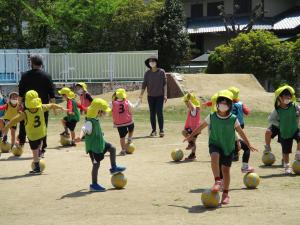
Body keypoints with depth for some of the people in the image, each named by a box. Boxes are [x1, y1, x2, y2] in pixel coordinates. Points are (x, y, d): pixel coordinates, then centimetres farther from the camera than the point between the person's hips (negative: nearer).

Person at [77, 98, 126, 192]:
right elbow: (84, 129, -45)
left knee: (112, 148, 16)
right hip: (93, 147, -9)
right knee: (96, 164, -3)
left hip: (100, 143, 9)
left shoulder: (95, 120, 4)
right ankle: (94, 185, 7)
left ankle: (114, 168, 32)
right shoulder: (89, 122, -26)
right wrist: (80, 137, -65)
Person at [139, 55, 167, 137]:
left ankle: (161, 130, -2)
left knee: (159, 113, -7)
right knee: (152, 114, 6)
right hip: (150, 96, 2)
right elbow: (144, 84, 5)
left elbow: (165, 84, -1)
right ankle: (153, 130, 13)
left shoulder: (161, 72, -2)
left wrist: (165, 95, -7)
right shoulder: (147, 73, 3)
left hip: (159, 96, -2)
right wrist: (141, 95, -2)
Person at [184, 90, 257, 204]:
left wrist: (248, 145, 0)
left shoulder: (233, 119, -9)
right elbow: (200, 127, 6)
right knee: (215, 156, -33)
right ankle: (217, 181, -26)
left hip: (228, 147, 0)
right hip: (215, 144, 0)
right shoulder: (212, 117, -7)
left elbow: (241, 132, 0)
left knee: (226, 169, 3)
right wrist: (191, 136, 13)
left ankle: (225, 194, 17)